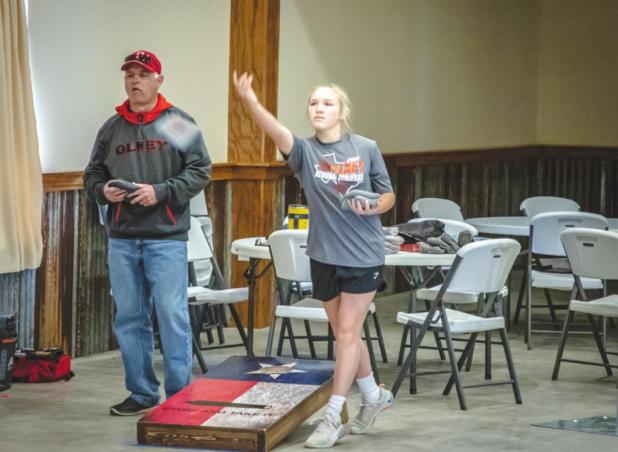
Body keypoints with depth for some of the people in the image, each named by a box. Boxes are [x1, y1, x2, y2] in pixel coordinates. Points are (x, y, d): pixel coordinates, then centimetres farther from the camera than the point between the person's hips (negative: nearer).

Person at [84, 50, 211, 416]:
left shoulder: (179, 122, 1)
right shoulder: (111, 128, 12)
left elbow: (200, 171, -4)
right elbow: (93, 176, 16)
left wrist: (160, 191, -15)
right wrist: (103, 190, -6)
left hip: (166, 238, -4)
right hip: (121, 239, 4)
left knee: (172, 316, -5)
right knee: (129, 318, 8)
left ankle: (180, 395, 4)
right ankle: (142, 393, 18)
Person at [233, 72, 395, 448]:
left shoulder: (366, 149, -4)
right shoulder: (305, 151, -4)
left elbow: (388, 195, 5)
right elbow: (276, 131, -26)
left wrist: (374, 207, -20)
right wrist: (249, 100, -45)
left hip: (364, 255, -3)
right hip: (325, 256, 3)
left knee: (347, 334, -3)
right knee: (346, 334, 14)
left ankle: (332, 417, 2)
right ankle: (374, 396, 36)